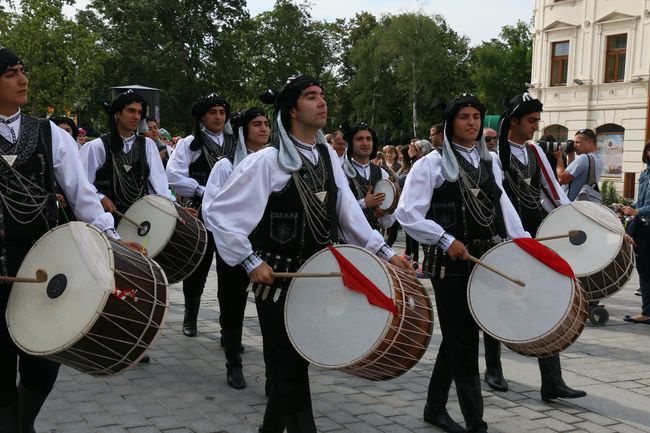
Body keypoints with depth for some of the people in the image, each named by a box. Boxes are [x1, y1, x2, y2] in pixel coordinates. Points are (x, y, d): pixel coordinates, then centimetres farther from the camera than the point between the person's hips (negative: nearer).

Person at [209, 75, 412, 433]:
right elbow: (222, 211, -16)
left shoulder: (328, 156, 4)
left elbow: (347, 212, 6)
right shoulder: (266, 161, -15)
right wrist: (251, 261, -18)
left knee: (293, 364, 17)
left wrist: (384, 252, 0)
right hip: (280, 279, -6)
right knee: (290, 368, 3)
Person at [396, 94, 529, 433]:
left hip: (487, 261, 6)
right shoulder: (431, 164, -6)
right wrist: (446, 240, -20)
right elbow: (408, 214, -14)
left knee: (456, 339, 15)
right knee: (464, 342, -1)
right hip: (451, 264, -6)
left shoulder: (490, 161, 12)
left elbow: (502, 206, 15)